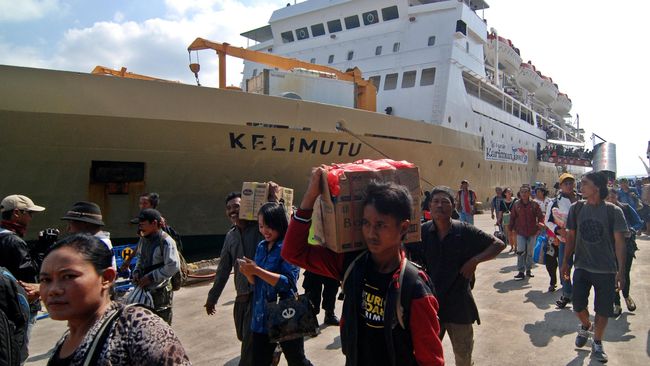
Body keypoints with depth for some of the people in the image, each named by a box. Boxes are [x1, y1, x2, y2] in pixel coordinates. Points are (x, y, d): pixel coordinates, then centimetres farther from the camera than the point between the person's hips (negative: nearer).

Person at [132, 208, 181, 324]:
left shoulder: (166, 241, -17)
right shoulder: (143, 239, 7)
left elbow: (173, 267, -23)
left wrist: (151, 277, -19)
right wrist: (136, 272, 3)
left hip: (160, 292, -7)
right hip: (144, 289, 7)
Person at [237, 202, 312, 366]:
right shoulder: (261, 247, 7)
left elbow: (287, 282, -22)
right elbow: (256, 282, 11)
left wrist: (257, 270, -24)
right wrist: (248, 273, -11)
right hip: (261, 317, 6)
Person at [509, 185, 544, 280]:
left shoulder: (534, 204, -3)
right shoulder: (516, 205, 0)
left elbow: (540, 217, 0)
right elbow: (512, 217, 7)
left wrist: (539, 229, -6)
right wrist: (511, 229, 6)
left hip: (532, 233, 0)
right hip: (520, 233, 0)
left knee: (530, 252, 11)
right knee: (521, 252, -7)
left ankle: (528, 269, 26)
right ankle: (521, 271, -2)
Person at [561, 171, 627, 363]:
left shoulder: (613, 211, -9)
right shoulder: (577, 208, -1)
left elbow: (619, 242, -7)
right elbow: (571, 236, 6)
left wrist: (621, 271, -10)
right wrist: (565, 262, 7)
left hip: (606, 270, -2)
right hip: (582, 267, 2)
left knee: (603, 310, 7)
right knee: (578, 305, 3)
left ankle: (597, 343, 28)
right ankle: (585, 326, 37)